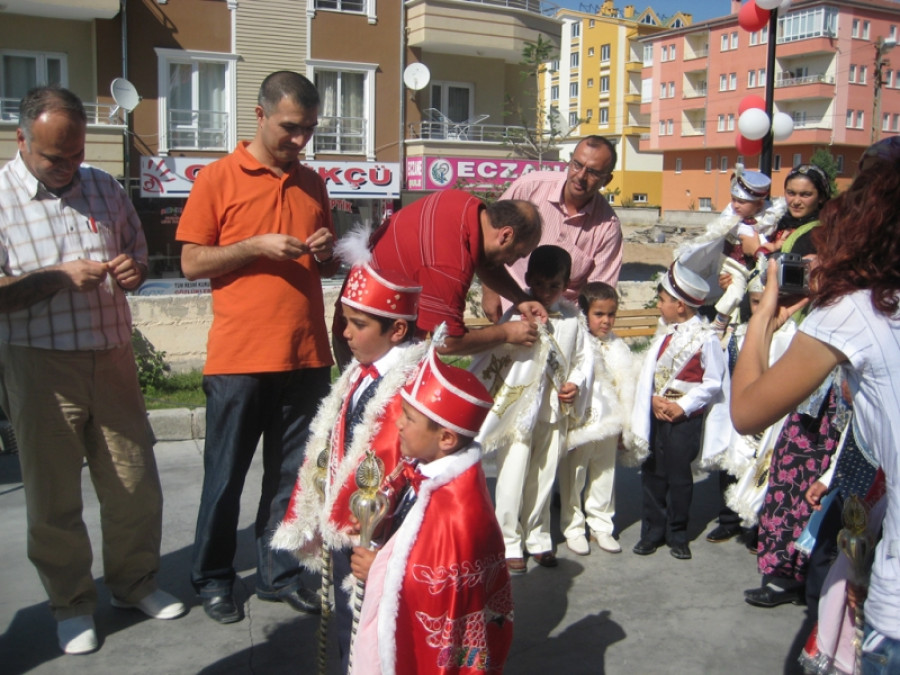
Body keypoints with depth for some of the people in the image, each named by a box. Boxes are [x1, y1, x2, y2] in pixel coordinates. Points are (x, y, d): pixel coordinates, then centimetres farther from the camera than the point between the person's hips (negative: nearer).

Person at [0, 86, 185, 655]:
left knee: (136, 482, 10)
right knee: (54, 495, 7)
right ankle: (72, 603, 24)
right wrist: (62, 276, -19)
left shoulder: (105, 188, 9)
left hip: (112, 357, 4)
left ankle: (134, 580, 31)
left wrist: (133, 270, -2)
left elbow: (138, 254, 20)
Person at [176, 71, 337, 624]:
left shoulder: (312, 183, 14)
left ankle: (279, 572, 24)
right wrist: (256, 247, -15)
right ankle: (214, 578, 23)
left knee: (292, 474, 10)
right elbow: (192, 262, -3)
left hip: (306, 355, 4)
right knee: (226, 475, 7)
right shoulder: (218, 178, 0)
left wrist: (327, 253, 0)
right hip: (239, 356, -4)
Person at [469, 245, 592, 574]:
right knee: (512, 479, 4)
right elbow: (489, 359, -11)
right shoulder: (516, 316, -13)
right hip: (517, 408, -4)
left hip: (555, 411, 4)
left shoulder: (572, 317, -2)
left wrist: (577, 385, -8)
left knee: (544, 478, 17)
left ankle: (538, 538, 34)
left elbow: (584, 357, 9)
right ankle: (510, 544, 20)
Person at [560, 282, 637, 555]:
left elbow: (626, 388, 7)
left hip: (608, 426, 4)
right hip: (578, 425, -4)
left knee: (604, 477, 15)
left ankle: (601, 526, 30)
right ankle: (573, 528, 23)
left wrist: (626, 427, 9)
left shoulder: (618, 348, 3)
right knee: (573, 479, 8)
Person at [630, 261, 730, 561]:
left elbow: (713, 382, -11)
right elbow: (649, 371, 4)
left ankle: (677, 534, 22)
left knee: (679, 476, 5)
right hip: (658, 414, 5)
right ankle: (653, 530, 23)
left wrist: (682, 406, -14)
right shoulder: (665, 334, 5)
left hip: (685, 418, -5)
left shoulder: (706, 338, -13)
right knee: (653, 473, 10)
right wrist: (655, 400, -11)